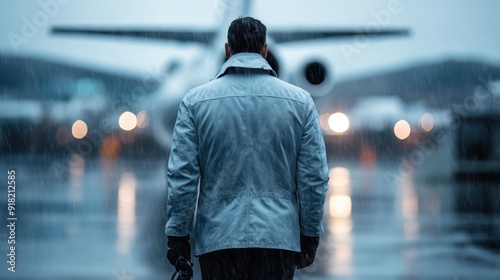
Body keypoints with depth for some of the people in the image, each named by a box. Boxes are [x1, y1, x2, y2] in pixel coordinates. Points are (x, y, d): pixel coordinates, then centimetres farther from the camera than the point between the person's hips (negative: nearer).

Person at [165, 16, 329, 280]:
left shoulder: (196, 101, 0)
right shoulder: (300, 101, 2)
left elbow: (181, 176, -3)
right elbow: (315, 178, 1)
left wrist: (177, 234, 4)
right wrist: (310, 235, 10)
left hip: (219, 238, 0)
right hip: (279, 237, 1)